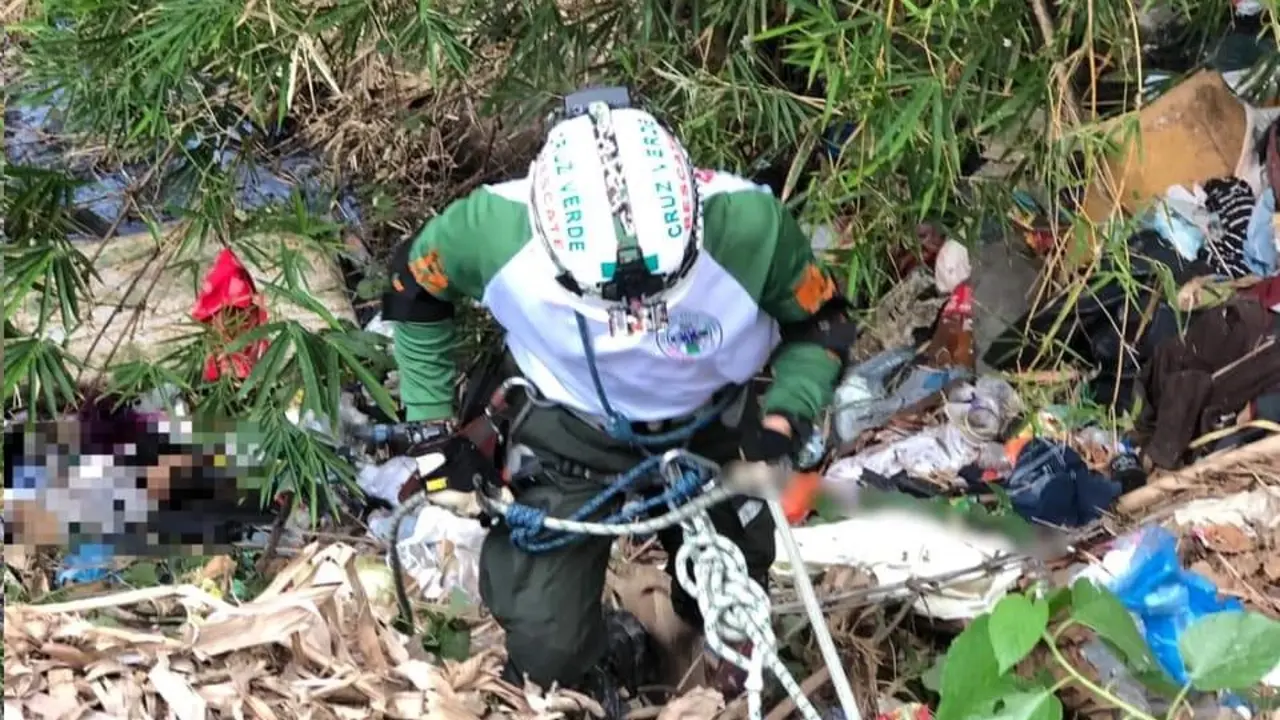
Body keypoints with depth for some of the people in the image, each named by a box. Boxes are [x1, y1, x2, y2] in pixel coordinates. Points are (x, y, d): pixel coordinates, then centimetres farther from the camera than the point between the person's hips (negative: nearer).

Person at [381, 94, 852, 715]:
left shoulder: (749, 225, -34)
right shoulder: (496, 226, -33)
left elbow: (821, 323, -12)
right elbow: (415, 291, -9)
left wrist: (785, 416, -27)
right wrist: (432, 422, -5)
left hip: (708, 435, 1)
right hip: (570, 439, 0)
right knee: (546, 649, -3)